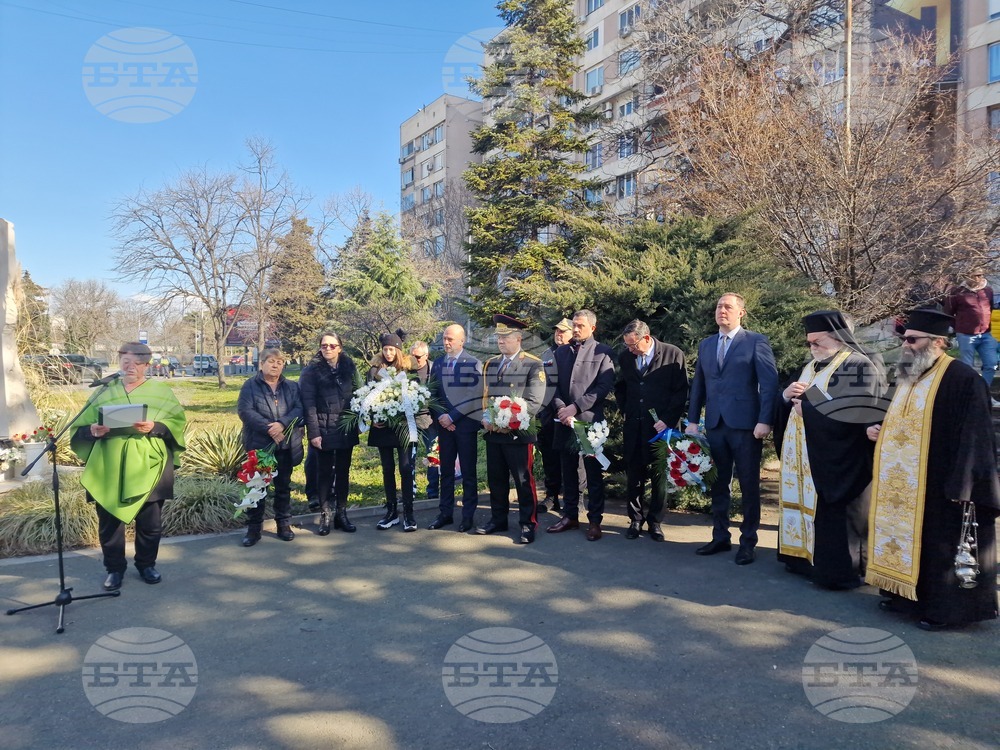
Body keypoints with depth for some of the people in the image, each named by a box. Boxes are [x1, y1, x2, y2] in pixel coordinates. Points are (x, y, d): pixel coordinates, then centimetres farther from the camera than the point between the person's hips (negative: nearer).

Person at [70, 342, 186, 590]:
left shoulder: (161, 391, 6)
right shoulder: (104, 391, 10)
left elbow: (177, 422, -4)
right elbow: (81, 427, 8)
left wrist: (154, 427, -23)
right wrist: (93, 430, -15)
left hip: (147, 468, -1)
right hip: (109, 469, 1)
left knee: (149, 522, 7)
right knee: (109, 521, 6)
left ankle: (146, 564, 26)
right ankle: (115, 568, 23)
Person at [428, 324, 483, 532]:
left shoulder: (473, 364, -5)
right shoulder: (438, 363, 9)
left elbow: (475, 396, -12)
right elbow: (432, 393, 11)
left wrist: (452, 416, -14)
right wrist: (440, 416, -5)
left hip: (466, 423, -4)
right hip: (444, 424, 4)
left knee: (468, 471, 4)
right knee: (446, 470, 10)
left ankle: (468, 515, 13)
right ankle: (445, 513, 19)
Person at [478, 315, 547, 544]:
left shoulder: (533, 365, -5)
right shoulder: (490, 364, 14)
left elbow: (534, 402, -11)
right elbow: (485, 395, 16)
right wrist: (486, 417, -2)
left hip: (518, 433, -6)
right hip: (493, 432, 6)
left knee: (524, 481, 1)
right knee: (496, 479, 13)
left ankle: (528, 524, 12)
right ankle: (498, 519, 27)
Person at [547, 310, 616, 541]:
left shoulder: (603, 352, 1)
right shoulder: (561, 351, 15)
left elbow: (604, 386, -8)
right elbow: (554, 384, 10)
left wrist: (575, 407, -13)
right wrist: (561, 409, -7)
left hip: (590, 419, -4)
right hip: (565, 419, 4)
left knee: (594, 473, 3)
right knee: (568, 471, 12)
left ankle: (595, 520, 11)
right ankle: (570, 515, 22)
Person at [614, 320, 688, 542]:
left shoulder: (673, 354, -5)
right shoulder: (625, 358, 6)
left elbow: (681, 391, -6)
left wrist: (668, 420, -12)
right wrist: (625, 411, 7)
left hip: (661, 425, -3)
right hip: (634, 426, 3)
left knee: (660, 476, 6)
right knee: (633, 475, 6)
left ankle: (655, 521, 19)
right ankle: (635, 520, 19)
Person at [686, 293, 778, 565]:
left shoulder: (756, 341, -1)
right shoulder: (706, 345, 15)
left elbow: (769, 383, -7)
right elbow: (698, 385, 15)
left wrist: (765, 420, -16)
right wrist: (692, 420, 8)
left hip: (746, 425, -5)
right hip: (715, 424, 5)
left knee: (749, 486, 5)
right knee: (718, 484, 10)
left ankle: (748, 542, 16)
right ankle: (720, 537, 21)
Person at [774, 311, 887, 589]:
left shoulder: (859, 365, -9)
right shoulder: (811, 367, 17)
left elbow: (856, 409, -23)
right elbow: (789, 403, 19)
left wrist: (808, 406, -17)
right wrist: (788, 394, -6)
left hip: (835, 458, -8)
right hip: (803, 455, 8)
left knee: (832, 513, -4)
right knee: (805, 504, 12)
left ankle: (841, 569, 6)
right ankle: (806, 556, 23)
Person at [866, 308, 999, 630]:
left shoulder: (962, 378, -14)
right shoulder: (908, 376, 13)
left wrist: (963, 483, -21)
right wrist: (880, 429, 5)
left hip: (938, 483, -9)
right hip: (901, 482, 9)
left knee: (940, 543, 1)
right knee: (904, 534, 14)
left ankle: (945, 607, 13)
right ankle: (905, 595, 26)